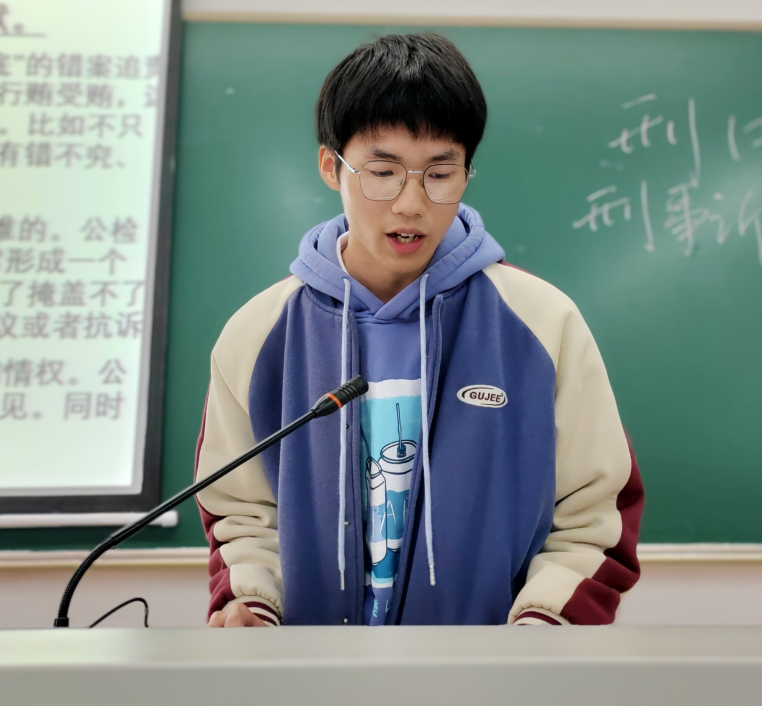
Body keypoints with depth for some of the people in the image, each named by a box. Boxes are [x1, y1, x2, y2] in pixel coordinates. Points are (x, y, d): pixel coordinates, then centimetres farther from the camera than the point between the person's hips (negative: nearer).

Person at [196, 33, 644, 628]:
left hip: (495, 616, 1)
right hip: (312, 621, 1)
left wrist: (543, 621, -14)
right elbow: (245, 514, 9)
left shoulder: (546, 324, -5)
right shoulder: (257, 335, -1)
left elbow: (594, 520, 0)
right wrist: (246, 603, -7)